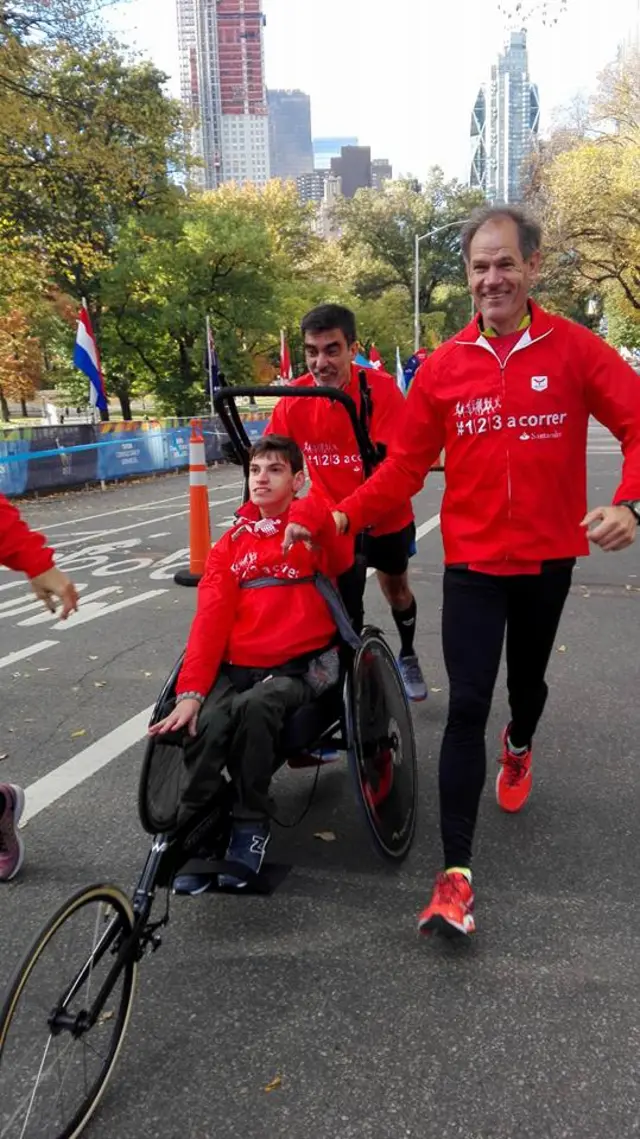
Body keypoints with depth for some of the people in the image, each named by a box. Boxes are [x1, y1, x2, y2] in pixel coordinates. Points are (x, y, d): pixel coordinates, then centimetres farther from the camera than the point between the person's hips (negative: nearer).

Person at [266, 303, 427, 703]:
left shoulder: (381, 388, -27)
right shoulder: (295, 399, -18)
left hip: (386, 516, -1)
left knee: (395, 588, 21)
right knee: (344, 607, -2)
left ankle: (408, 658, 49)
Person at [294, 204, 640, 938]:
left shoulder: (575, 349, -7)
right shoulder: (442, 367, -4)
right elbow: (405, 465, -3)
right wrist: (344, 515, -15)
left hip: (548, 558, 1)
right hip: (473, 562, -1)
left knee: (527, 677, 23)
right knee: (466, 707, -5)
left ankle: (520, 747, 60)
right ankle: (456, 874, 1)